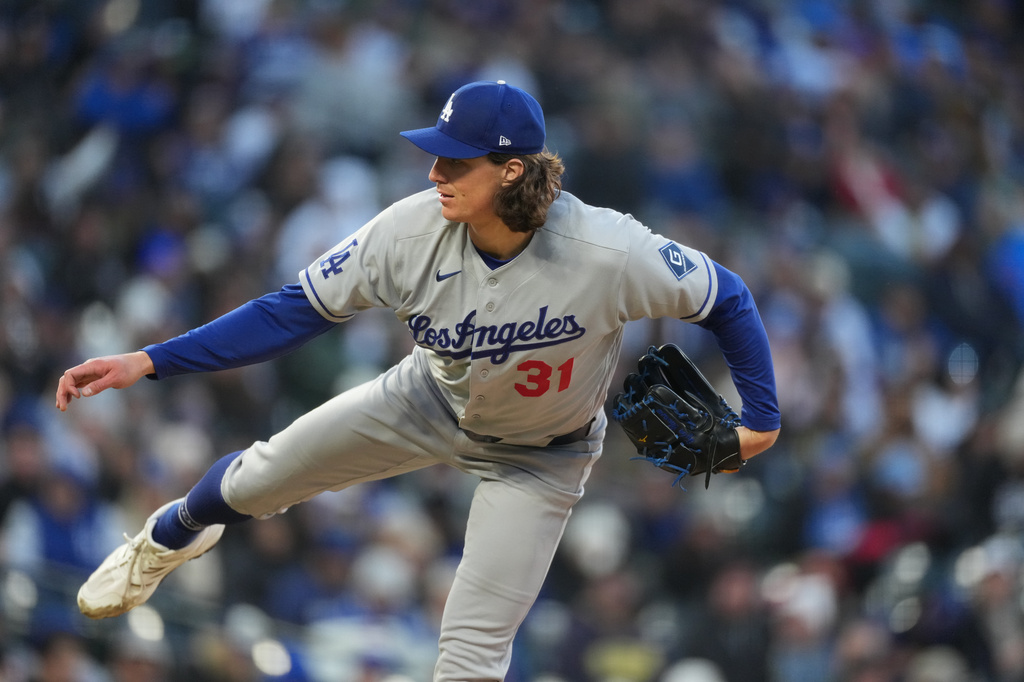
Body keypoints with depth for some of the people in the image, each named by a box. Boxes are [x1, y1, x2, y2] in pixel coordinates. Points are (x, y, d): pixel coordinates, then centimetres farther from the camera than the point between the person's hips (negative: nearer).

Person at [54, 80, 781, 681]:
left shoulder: (609, 253, -38)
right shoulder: (413, 231, -29)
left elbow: (726, 297, -21)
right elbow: (293, 312, -20)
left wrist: (762, 417, -17)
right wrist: (149, 363, -25)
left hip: (538, 458, -3)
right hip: (433, 403, 3)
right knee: (258, 480, 14)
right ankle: (172, 536, 53)